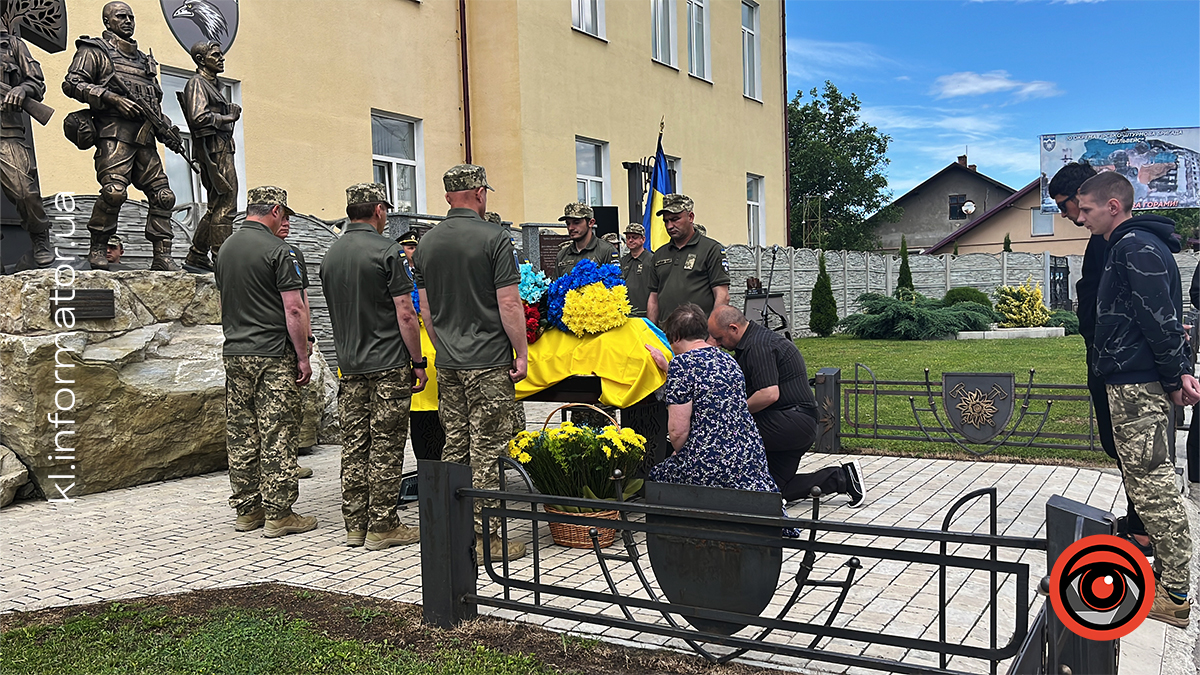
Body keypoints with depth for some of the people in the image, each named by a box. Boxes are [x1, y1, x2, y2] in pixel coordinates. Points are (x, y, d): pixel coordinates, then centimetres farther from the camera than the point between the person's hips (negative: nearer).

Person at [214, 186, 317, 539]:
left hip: (234, 354, 7)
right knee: (277, 435, -3)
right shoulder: (279, 250, -11)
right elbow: (294, 309, -15)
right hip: (274, 355, -7)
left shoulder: (226, 248, 13)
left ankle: (246, 510, 18)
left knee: (240, 434, 10)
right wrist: (303, 358, -10)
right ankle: (278, 514, 1)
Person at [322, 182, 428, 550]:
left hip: (350, 365, 7)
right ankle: (382, 526, 4)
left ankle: (355, 524, 16)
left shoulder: (331, 254, 10)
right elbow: (405, 314, -14)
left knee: (354, 445, 10)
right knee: (386, 447, -1)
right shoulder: (386, 250, -11)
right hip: (388, 364, -6)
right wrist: (418, 362, -7)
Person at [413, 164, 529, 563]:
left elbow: (425, 310, 13)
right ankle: (483, 537, 4)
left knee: (454, 447, 12)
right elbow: (509, 304, -13)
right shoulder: (495, 238, -10)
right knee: (487, 450, -1)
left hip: (448, 364, 6)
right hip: (489, 362, -6)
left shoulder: (427, 243, 9)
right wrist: (521, 353, -5)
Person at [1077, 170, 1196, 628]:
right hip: (1135, 381, 11)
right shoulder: (1129, 245, 18)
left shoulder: (1136, 247, -15)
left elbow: (1160, 317, -20)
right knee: (1147, 477, 18)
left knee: (1151, 482, -7)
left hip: (1138, 385, -11)